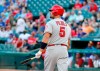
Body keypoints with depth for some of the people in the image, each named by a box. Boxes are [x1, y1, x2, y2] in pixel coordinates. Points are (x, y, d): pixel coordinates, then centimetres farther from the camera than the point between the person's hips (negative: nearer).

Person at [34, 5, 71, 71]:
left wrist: (40, 51, -19)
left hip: (52, 49, -4)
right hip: (64, 49, 4)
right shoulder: (67, 25, 18)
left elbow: (46, 37, -15)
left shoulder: (50, 23, -2)